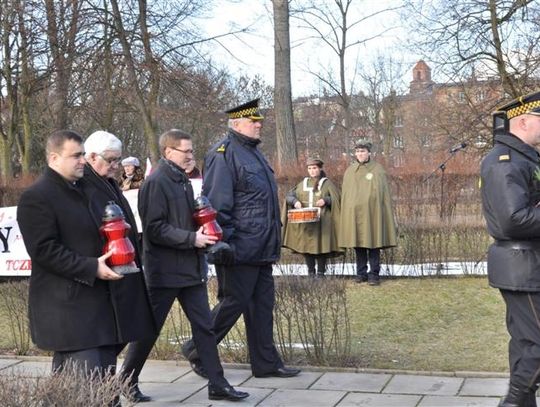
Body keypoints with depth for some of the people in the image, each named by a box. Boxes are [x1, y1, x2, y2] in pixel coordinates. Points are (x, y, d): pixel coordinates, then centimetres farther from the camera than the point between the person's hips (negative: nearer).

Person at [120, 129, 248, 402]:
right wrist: (192, 239, -21)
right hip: (165, 270, -8)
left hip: (190, 268, 8)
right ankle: (126, 381, 22)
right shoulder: (156, 182, -14)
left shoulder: (183, 181, 12)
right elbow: (155, 229, -20)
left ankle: (217, 384, 14)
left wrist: (201, 233, 4)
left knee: (204, 325, 8)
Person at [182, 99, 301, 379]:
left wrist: (272, 239, 23)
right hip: (240, 249, -9)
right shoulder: (224, 153, -13)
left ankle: (266, 363, 21)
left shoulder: (252, 152, 18)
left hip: (261, 249, 9)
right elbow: (216, 204, -19)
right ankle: (196, 351, 17)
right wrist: (224, 243, -22)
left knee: (262, 305, 12)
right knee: (233, 303, -1)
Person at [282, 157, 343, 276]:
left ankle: (320, 272, 1)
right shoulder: (303, 183, 16)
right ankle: (310, 272, 9)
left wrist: (325, 200, -17)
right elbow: (289, 195, 11)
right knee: (306, 245, 0)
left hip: (321, 221, -3)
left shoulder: (327, 183, 7)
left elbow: (337, 199, 1)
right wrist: (295, 201, -10)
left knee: (320, 245, -7)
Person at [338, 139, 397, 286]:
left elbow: (383, 192, 0)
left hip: (372, 212, -3)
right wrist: (345, 214, 7)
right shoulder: (350, 171, 11)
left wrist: (384, 212, -6)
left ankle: (374, 274, 3)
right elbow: (345, 194, 13)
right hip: (354, 213, 3)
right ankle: (361, 273, 14)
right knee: (358, 243, 6)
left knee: (373, 243, -2)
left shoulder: (377, 169, 2)